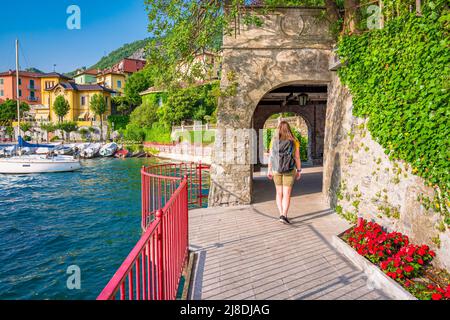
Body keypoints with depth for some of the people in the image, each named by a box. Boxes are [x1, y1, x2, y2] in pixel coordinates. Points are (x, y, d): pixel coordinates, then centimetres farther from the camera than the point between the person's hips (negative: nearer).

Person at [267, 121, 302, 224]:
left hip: (276, 170, 2)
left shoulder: (274, 141, -2)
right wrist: (299, 171, 5)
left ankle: (281, 214, 16)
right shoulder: (294, 142, -6)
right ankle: (284, 215, -7)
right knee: (287, 194, 2)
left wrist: (269, 170, 8)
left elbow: (271, 157, -1)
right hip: (289, 171, -2)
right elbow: (297, 158, -5)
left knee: (279, 193, 15)